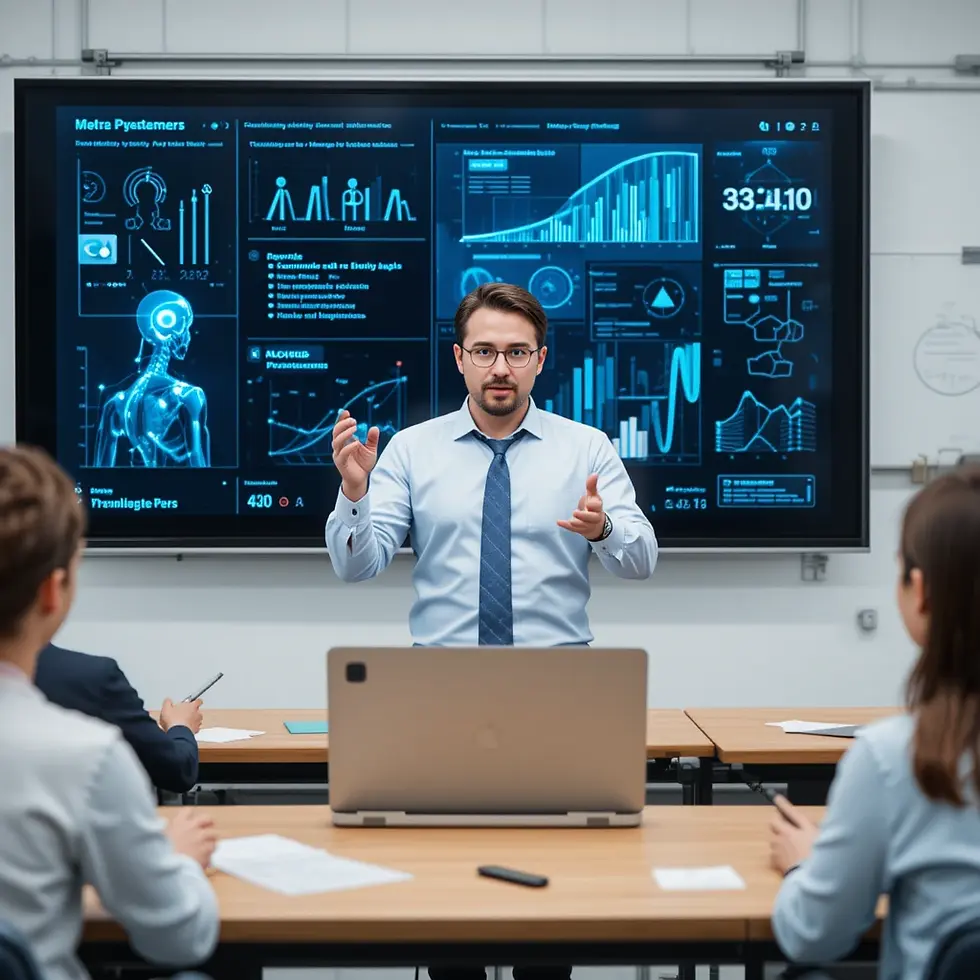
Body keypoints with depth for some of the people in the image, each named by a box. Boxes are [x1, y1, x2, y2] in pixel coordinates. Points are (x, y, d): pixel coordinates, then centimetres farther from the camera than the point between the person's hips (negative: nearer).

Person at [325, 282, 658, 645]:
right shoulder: (411, 447, 6)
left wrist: (601, 529, -20)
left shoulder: (589, 447, 6)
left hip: (557, 659, 1)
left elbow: (641, 562, 1)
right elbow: (356, 566, 1)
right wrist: (354, 490, -17)